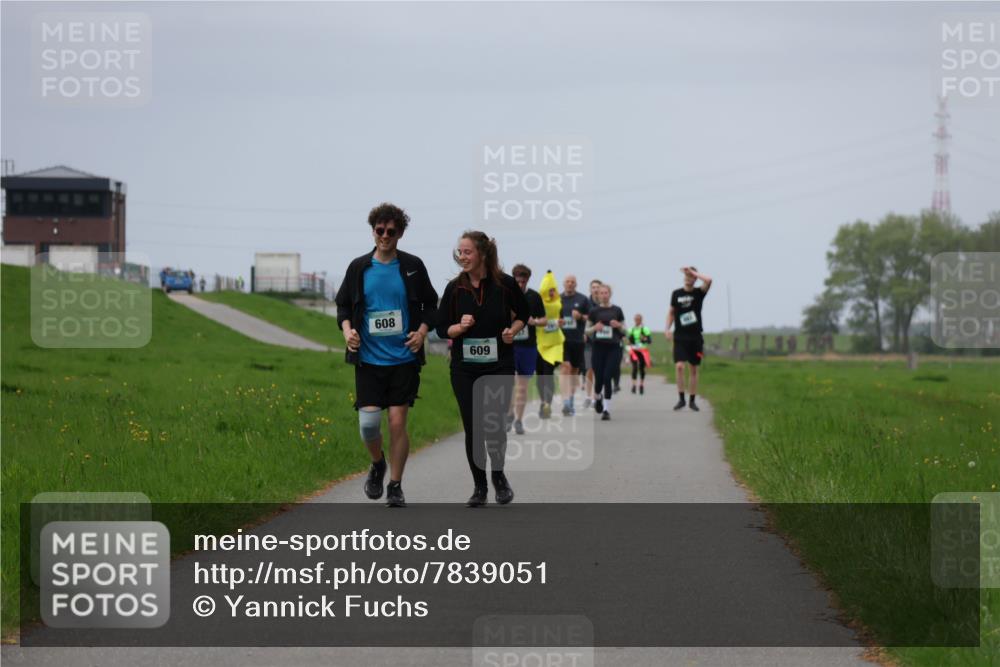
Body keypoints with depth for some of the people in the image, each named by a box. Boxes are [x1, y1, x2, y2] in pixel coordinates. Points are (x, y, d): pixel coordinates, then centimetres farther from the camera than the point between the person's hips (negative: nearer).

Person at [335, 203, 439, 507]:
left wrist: (422, 331, -7)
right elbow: (343, 303, 13)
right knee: (368, 421, -8)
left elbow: (431, 304, 10)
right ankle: (377, 464, 23)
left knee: (397, 422, -3)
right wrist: (347, 329, -6)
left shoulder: (413, 266, 1)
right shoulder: (358, 267, 3)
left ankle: (395, 485, 10)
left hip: (404, 359, -1)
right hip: (368, 359, 1)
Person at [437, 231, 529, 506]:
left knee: (494, 426, -9)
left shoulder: (505, 284, -5)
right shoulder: (454, 288, -1)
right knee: (472, 429, 1)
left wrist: (513, 329, -8)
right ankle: (479, 486, 17)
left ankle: (499, 476, 19)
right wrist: (460, 327, -15)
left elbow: (523, 313, 11)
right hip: (464, 368, 2)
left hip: (499, 366, -2)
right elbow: (441, 328, 5)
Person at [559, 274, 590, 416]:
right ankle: (566, 402, -25)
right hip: (563, 339, -2)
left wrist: (581, 317, -13)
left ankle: (571, 400, 25)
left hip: (578, 340, 2)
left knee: (575, 370, 11)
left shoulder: (583, 300, 6)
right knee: (566, 366, -17)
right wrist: (556, 321, -8)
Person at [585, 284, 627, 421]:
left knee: (608, 377, -10)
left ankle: (606, 409, -5)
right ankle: (598, 397, 35)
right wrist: (594, 328, -12)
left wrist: (619, 326, -11)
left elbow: (624, 331, 10)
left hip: (613, 348, -1)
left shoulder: (617, 311, 5)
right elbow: (587, 330, 9)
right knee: (599, 378, 1)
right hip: (598, 347, 1)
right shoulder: (594, 311, 4)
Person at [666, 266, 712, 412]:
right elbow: (671, 313, 15)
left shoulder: (698, 293, -1)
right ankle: (681, 398, -7)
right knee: (679, 366, -15)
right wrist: (668, 329, 2)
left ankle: (692, 400, 15)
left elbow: (708, 281, -20)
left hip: (695, 337, 0)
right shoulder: (676, 294, 5)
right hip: (680, 337, 0)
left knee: (693, 370, 6)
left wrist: (692, 272, -13)